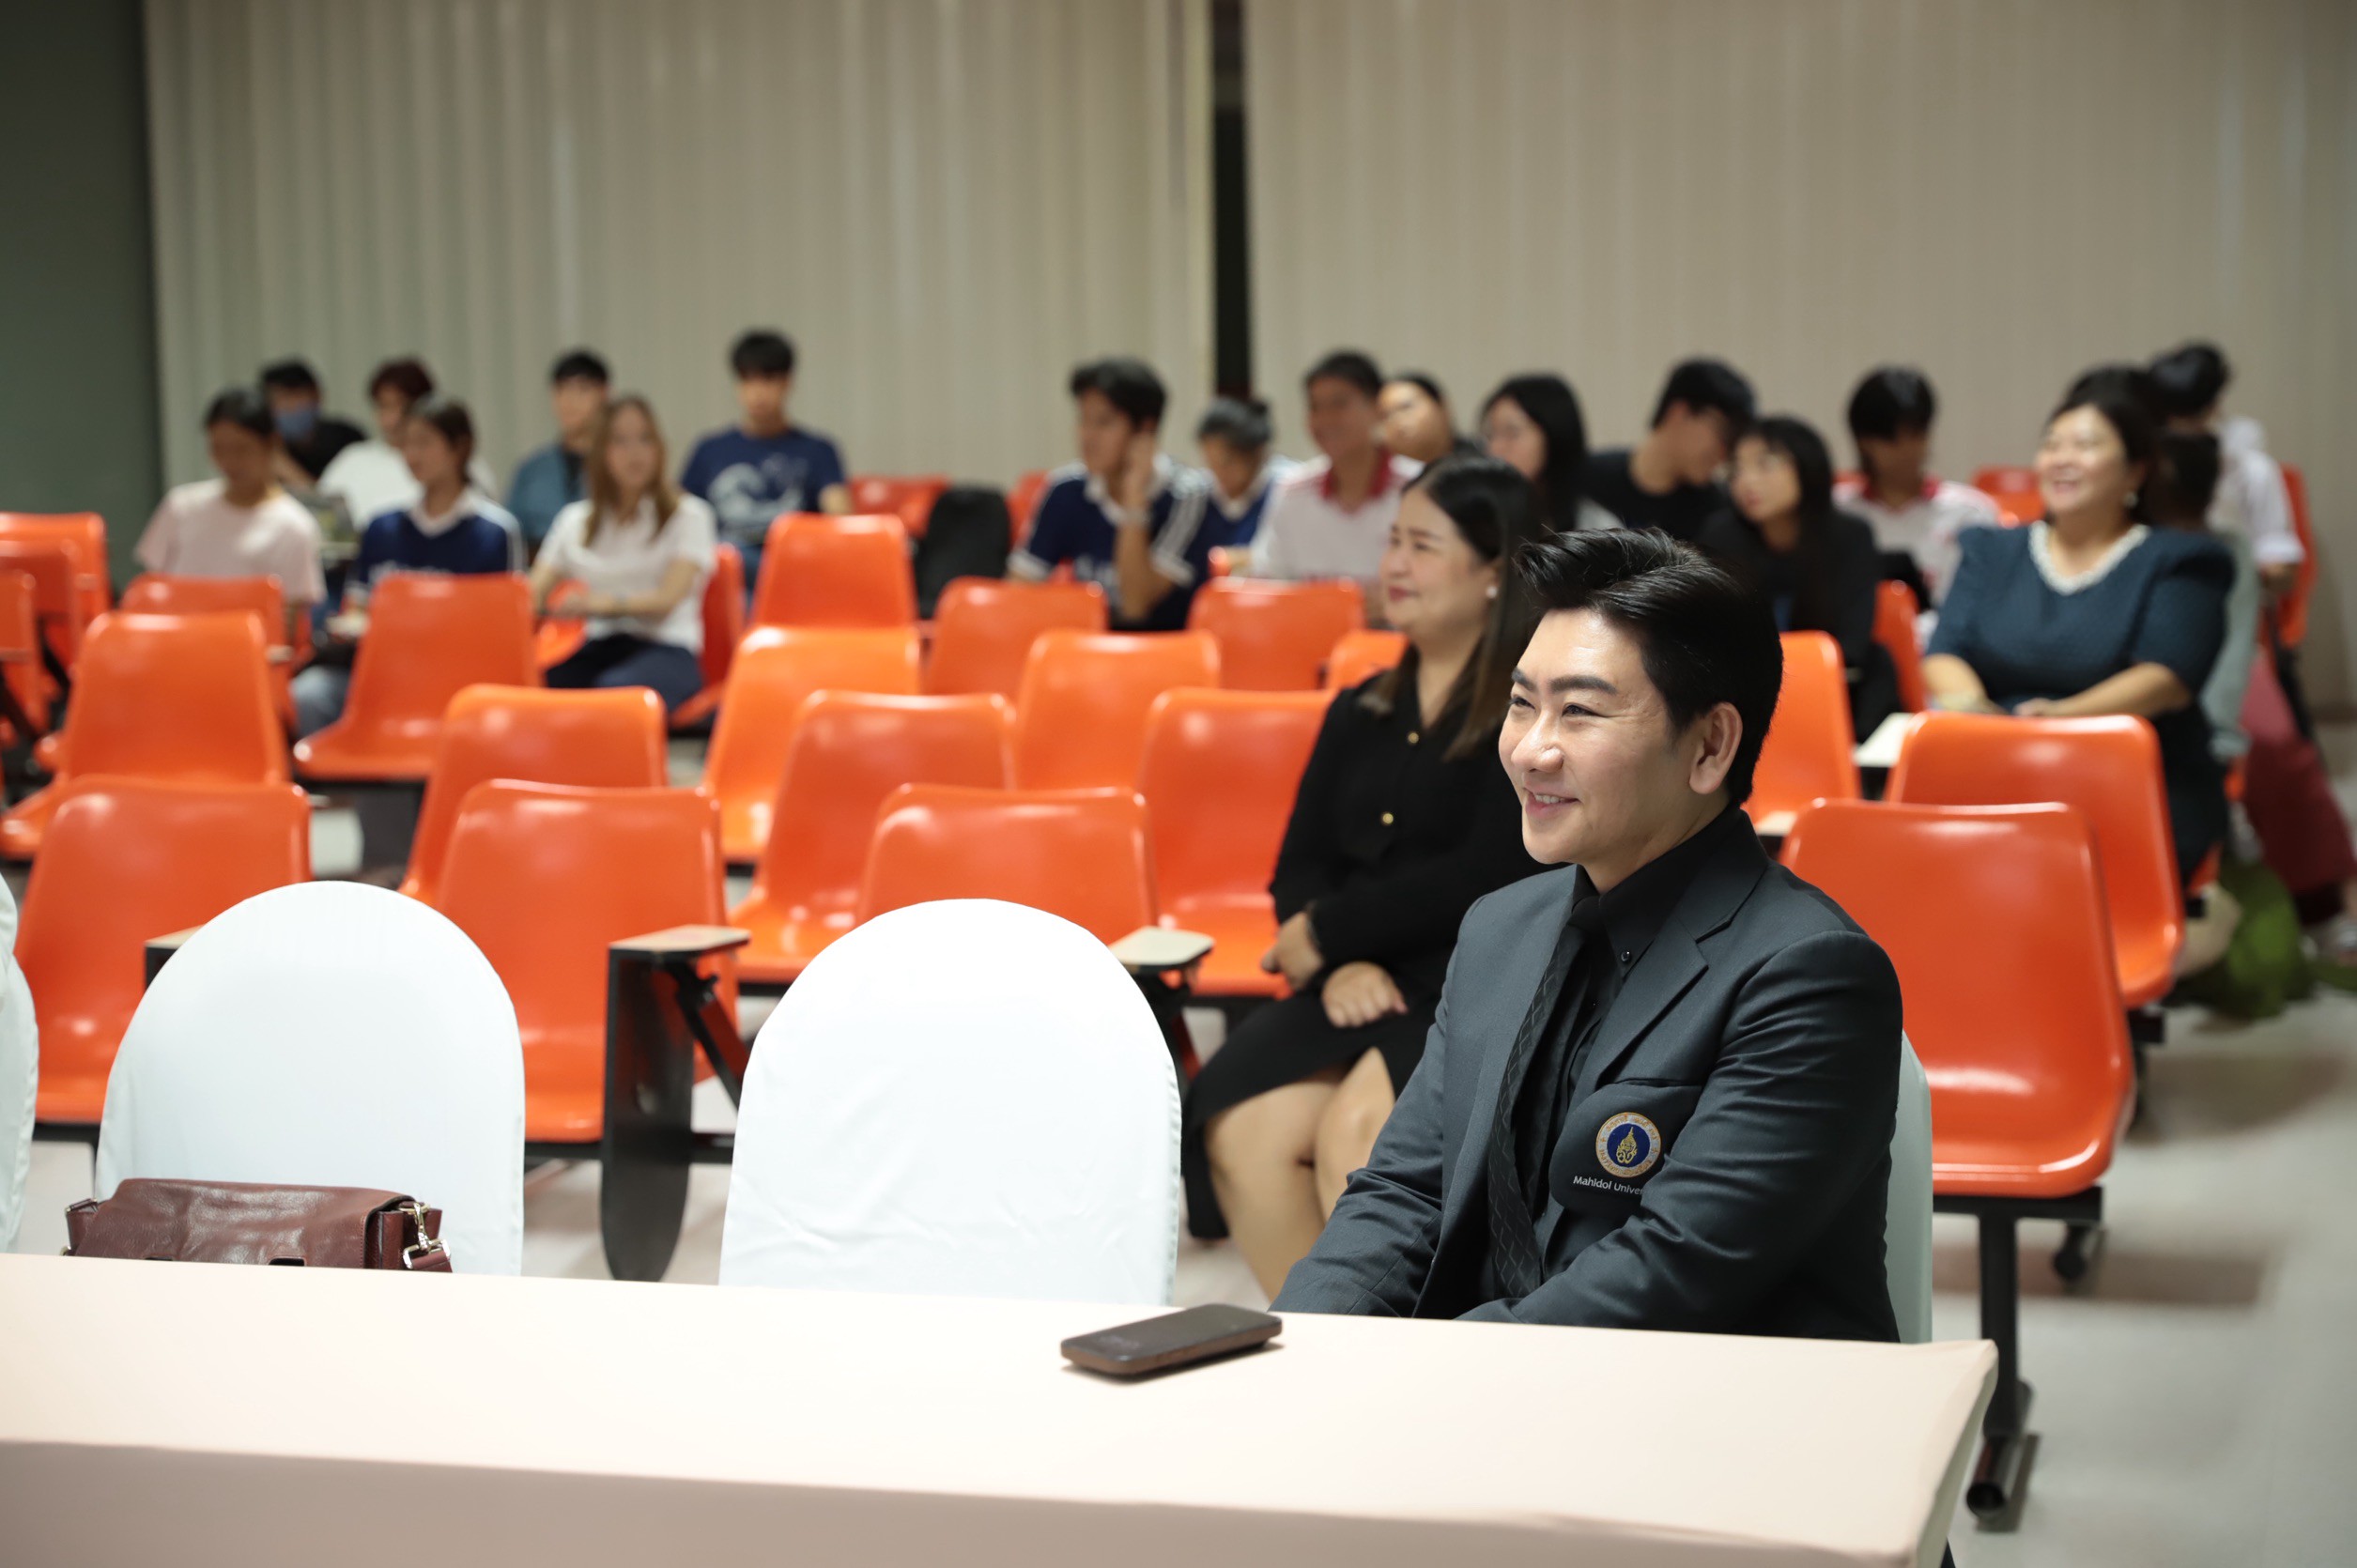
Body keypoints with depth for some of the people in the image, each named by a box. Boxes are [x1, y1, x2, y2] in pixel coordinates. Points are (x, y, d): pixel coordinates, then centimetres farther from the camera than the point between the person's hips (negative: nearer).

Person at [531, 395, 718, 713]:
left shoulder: (688, 516, 9)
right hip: (598, 648, 3)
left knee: (616, 689, -40)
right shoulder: (575, 520, 21)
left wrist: (608, 603, -26)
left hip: (667, 652, -3)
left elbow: (667, 599, -6)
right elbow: (532, 596, 12)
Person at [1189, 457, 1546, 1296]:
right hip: (1363, 985, 6)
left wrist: (1327, 933, -6)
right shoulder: (1361, 714, 18)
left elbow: (1486, 878, -13)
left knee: (1354, 1130, -32)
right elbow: (1301, 866, 14)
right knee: (1238, 1131, -21)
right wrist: (1342, 965, -8)